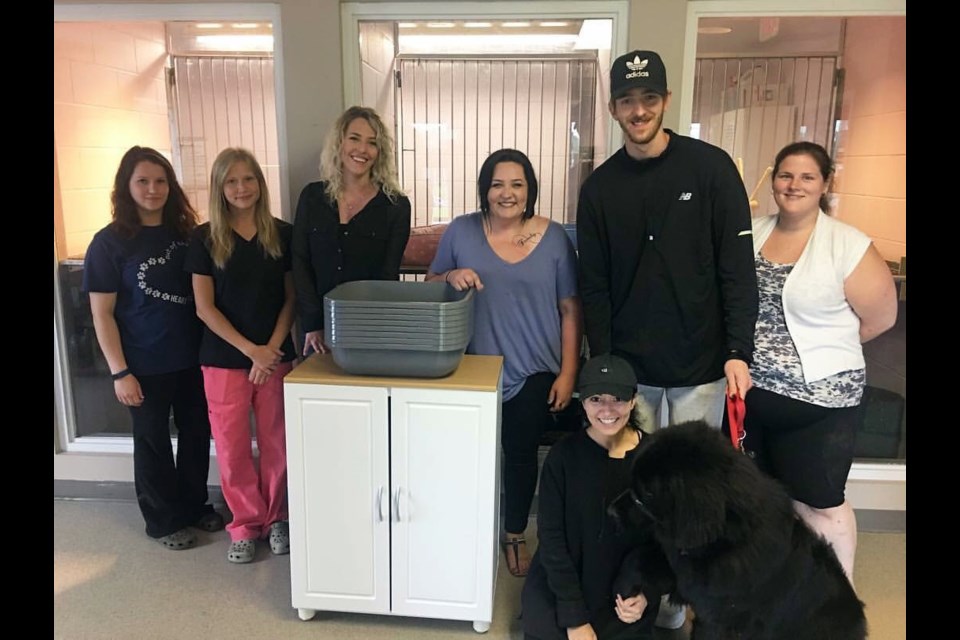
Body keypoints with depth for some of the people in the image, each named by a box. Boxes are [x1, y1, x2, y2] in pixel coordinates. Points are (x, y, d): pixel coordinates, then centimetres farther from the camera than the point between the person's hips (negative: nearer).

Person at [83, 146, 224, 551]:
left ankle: (195, 506, 36)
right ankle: (164, 521, 28)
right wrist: (120, 372, -14)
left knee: (197, 434, 15)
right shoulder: (109, 242, -9)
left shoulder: (185, 233, 3)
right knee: (153, 442, 11)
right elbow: (102, 313, -9)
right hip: (146, 365, -4)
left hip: (192, 357, 4)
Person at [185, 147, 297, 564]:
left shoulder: (283, 234, 1)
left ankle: (276, 518, 29)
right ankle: (246, 524, 25)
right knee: (232, 446, 6)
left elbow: (291, 299, 2)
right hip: (224, 359, 0)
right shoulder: (205, 238, -2)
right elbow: (204, 308, -5)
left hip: (276, 356, 1)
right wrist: (250, 349, -12)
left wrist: (271, 348, -9)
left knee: (277, 442, 8)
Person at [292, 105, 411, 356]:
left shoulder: (396, 205, -3)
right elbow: (300, 264, 1)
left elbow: (388, 276, -6)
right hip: (320, 328, 2)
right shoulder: (312, 196, 4)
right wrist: (313, 324, -9)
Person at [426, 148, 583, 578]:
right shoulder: (461, 231, -2)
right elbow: (429, 286, 6)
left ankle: (515, 535, 34)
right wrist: (451, 276, -17)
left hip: (532, 373, 0)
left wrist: (568, 372, -5)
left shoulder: (553, 237, -3)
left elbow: (570, 309, -1)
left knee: (521, 454, 10)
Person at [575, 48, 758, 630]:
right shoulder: (600, 188, 5)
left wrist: (738, 352, -10)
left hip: (700, 367, -2)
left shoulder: (710, 168, -2)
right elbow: (594, 287, 4)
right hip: (629, 367, 2)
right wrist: (603, 363, -1)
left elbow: (738, 267, -4)